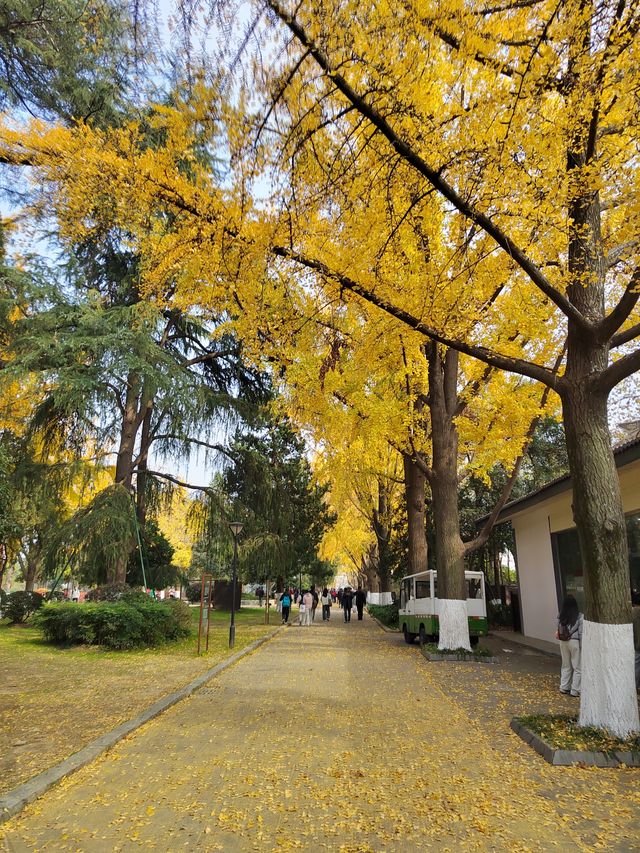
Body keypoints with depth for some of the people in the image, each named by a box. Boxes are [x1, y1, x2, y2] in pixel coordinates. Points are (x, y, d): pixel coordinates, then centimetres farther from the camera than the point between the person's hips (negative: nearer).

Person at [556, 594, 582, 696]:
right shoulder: (579, 616, -12)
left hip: (563, 642, 4)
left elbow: (559, 630, 1)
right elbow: (581, 633, -11)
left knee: (565, 665, 17)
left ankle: (564, 687, 24)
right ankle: (574, 690, 12)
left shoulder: (561, 616, -2)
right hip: (574, 642, -4)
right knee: (577, 667, 9)